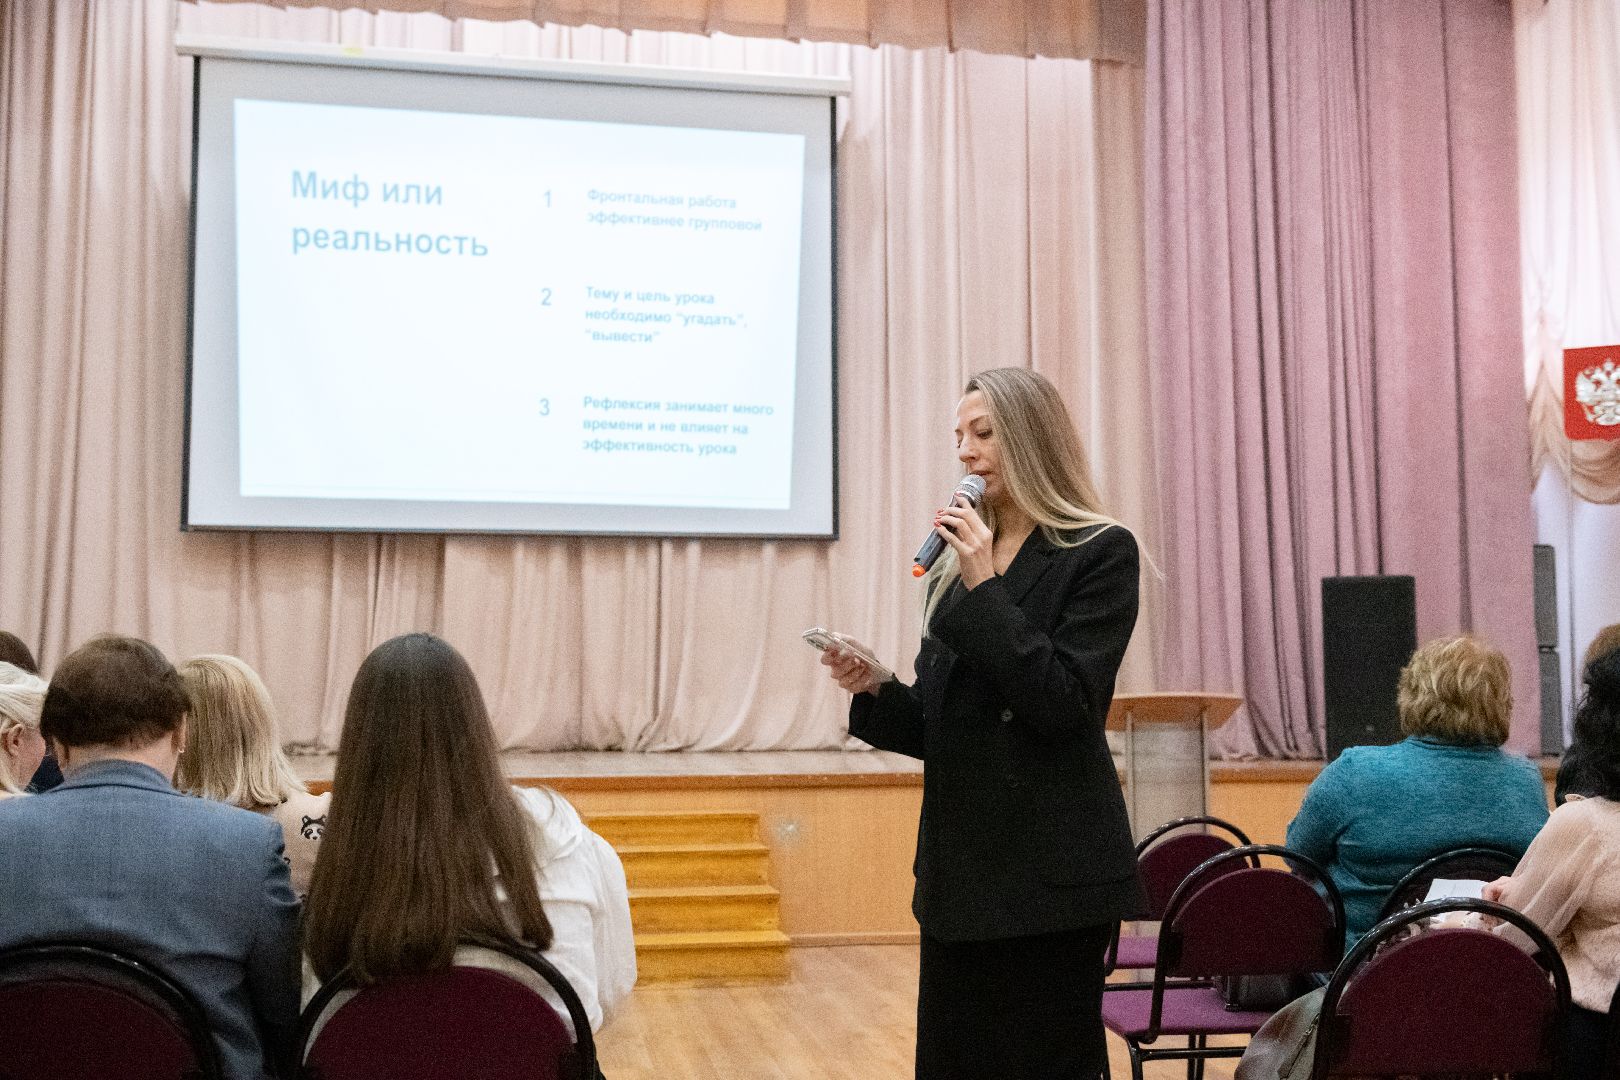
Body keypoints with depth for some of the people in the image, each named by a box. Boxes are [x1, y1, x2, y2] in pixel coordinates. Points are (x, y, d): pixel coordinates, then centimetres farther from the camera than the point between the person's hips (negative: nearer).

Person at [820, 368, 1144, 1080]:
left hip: (1050, 871, -6)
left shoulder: (1100, 553, -5)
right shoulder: (955, 567, 13)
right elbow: (934, 727, 14)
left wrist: (985, 587, -15)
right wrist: (872, 690, -6)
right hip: (960, 868, 6)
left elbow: (1064, 707, -16)